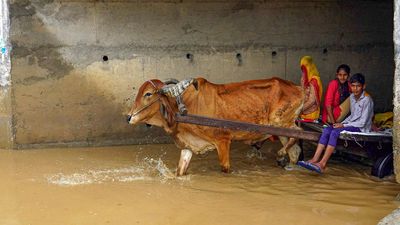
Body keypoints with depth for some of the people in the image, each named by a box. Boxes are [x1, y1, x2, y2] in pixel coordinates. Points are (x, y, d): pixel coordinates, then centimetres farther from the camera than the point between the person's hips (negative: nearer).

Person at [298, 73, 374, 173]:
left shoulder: (367, 100, -14)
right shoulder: (352, 97, 11)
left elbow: (362, 122, -16)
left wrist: (344, 125, -17)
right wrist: (341, 123, 5)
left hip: (361, 128, -8)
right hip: (351, 124, 8)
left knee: (335, 132, -29)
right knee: (327, 130, -16)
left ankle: (322, 164, -32)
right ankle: (314, 160, -27)